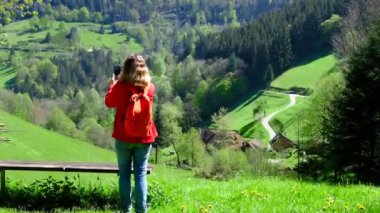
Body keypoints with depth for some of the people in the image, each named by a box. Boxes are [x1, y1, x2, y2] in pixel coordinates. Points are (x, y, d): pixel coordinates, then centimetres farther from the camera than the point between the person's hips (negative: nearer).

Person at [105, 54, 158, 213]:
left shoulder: (120, 87, -13)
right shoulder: (150, 87, -6)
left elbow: (109, 103, 6)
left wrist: (113, 83, 19)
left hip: (124, 137, -1)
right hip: (144, 137, 2)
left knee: (124, 174, 9)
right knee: (141, 174, 7)